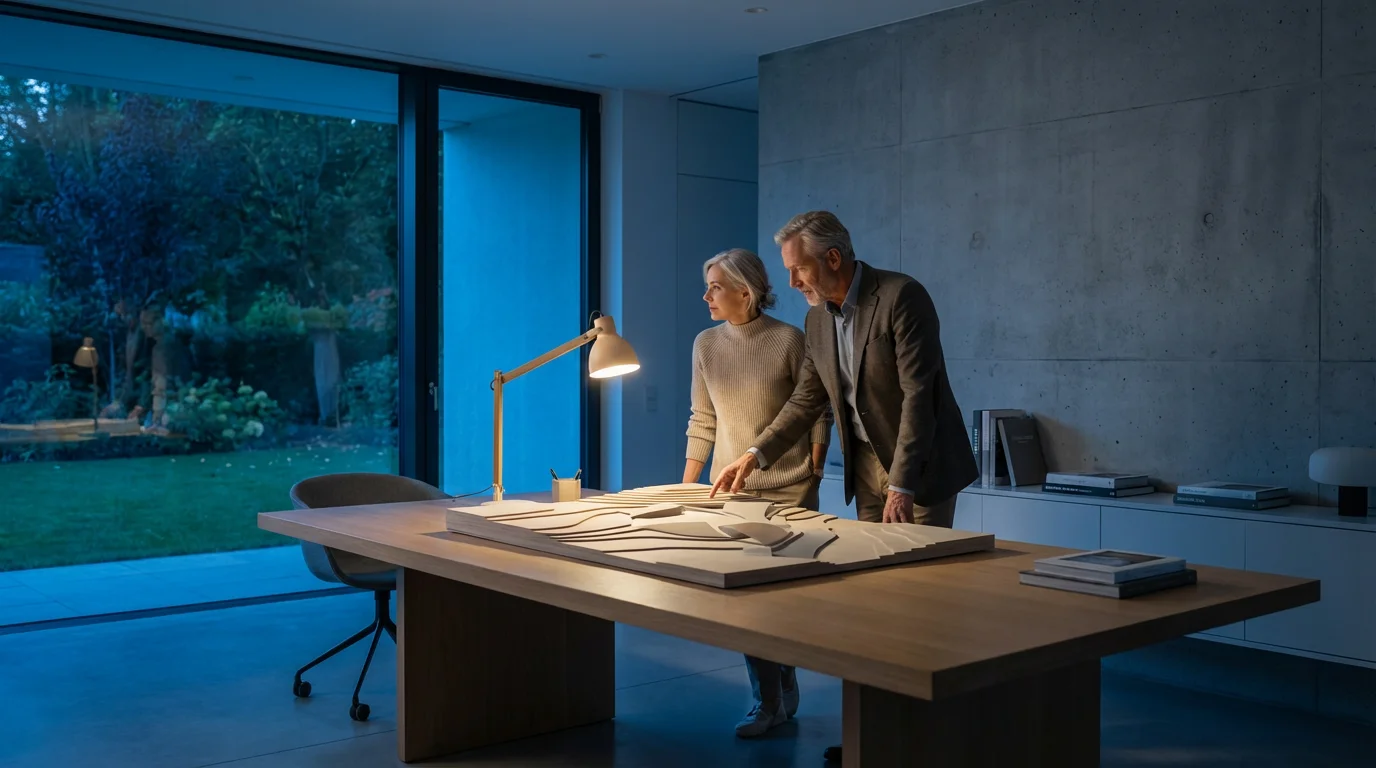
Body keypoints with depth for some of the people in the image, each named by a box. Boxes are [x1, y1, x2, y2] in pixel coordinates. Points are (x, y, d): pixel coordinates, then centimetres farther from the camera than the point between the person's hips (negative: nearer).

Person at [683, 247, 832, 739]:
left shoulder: (788, 340, -10)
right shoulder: (706, 345, 3)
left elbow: (819, 413, -4)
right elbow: (703, 421, 8)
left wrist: (815, 473, -6)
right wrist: (684, 487, 8)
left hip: (788, 490, -3)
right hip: (731, 489, 4)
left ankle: (780, 693, 24)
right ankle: (770, 700, 17)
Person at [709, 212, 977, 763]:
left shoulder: (901, 297, -18)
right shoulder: (817, 319, 5)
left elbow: (917, 392, -22)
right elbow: (806, 400, 13)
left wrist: (902, 484, -25)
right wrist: (756, 456, 5)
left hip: (921, 465, -6)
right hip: (867, 467, 7)